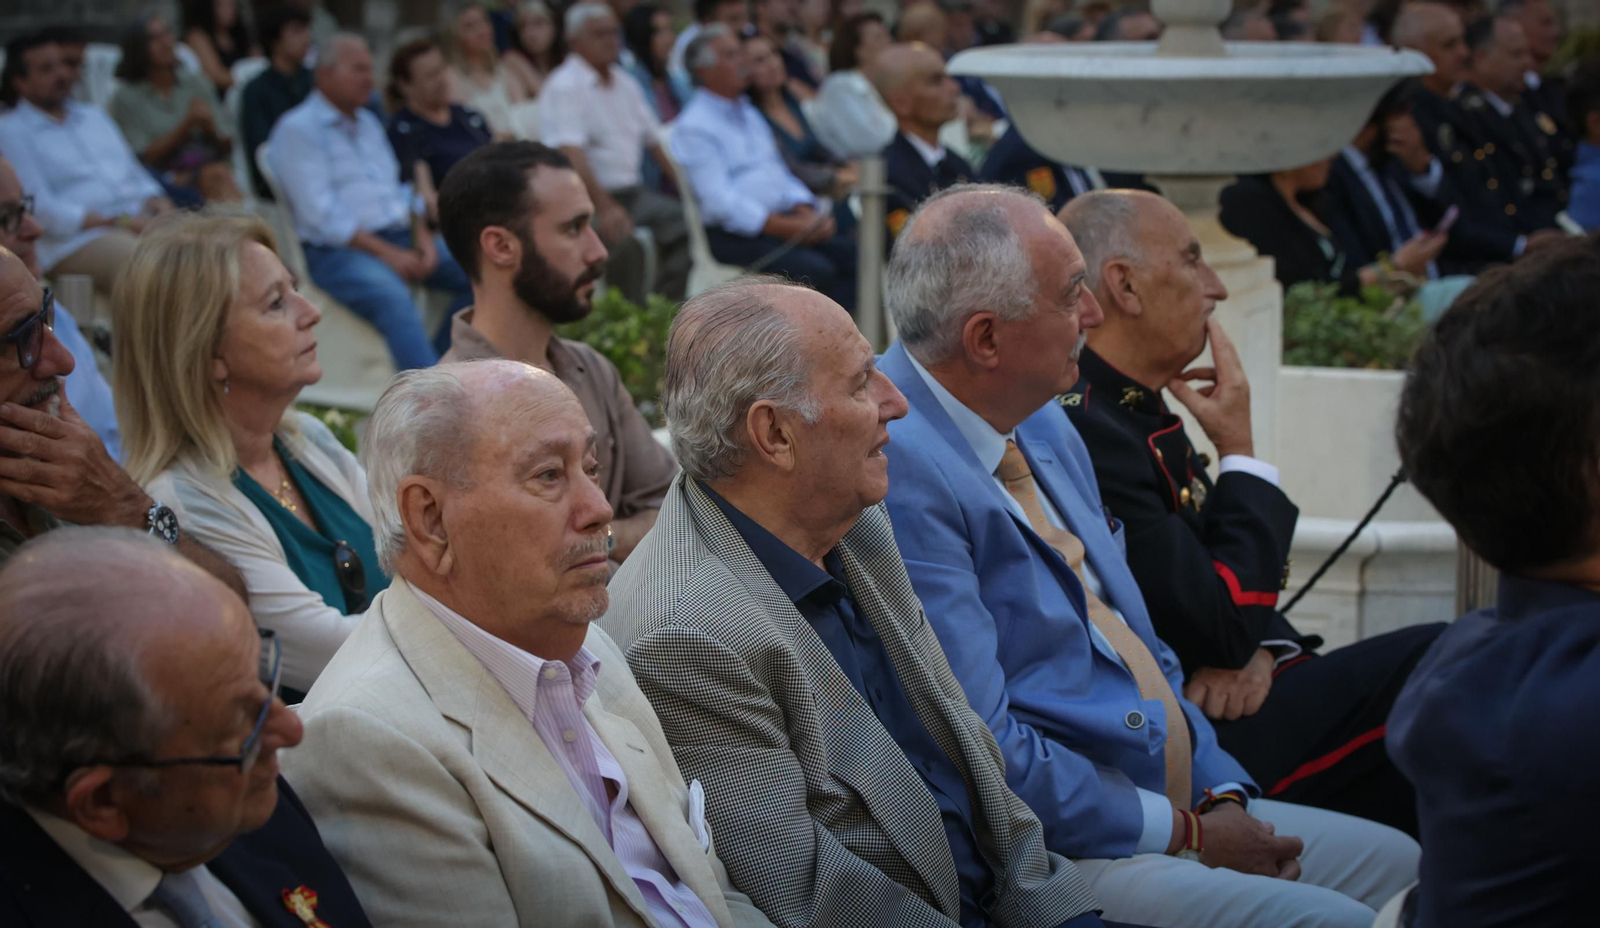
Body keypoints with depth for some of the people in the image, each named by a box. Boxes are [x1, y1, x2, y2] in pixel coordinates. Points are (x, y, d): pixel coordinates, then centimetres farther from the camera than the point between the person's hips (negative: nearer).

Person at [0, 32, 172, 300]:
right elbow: (40, 209, -7)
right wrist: (118, 223, -14)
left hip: (138, 221, 7)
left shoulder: (93, 115, 27)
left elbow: (137, 174, 26)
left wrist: (156, 201, 1)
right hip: (75, 239, -7)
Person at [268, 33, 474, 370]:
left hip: (399, 239, 8)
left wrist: (422, 238, 1)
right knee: (391, 295, -36)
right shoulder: (297, 130, -4)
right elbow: (320, 215, -13)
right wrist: (386, 253, -18)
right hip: (334, 251, -8)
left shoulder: (369, 123, 23)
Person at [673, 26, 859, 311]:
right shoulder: (693, 127, -7)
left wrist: (806, 213, -1)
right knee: (815, 270, -28)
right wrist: (788, 228, -19)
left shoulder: (749, 114, 21)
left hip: (781, 221, 8)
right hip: (732, 235, -8)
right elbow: (719, 202, -16)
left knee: (850, 254, -14)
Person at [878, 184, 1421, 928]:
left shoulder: (1044, 425, 13)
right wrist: (1182, 832, -13)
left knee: (1403, 867, 7)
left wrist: (1223, 796, 5)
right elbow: (981, 750, -23)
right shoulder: (902, 474, -20)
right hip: (1058, 859, -10)